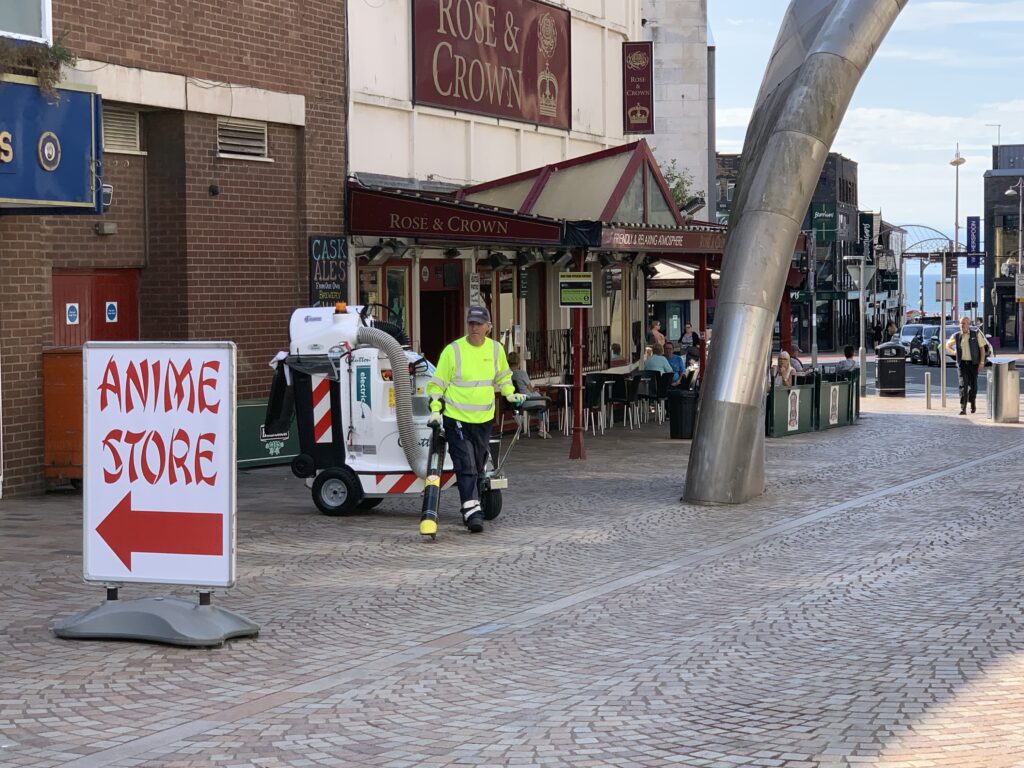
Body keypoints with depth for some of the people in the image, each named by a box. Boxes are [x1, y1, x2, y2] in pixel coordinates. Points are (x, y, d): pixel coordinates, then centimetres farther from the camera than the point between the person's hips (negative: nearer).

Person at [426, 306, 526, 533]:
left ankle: (471, 510, 25)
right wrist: (435, 409, -13)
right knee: (466, 467, -13)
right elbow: (437, 384, -4)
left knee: (478, 467, 13)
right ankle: (472, 511, -17)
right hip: (456, 419, -5)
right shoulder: (452, 350, -11)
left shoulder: (496, 349, 2)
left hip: (483, 420, 5)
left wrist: (510, 395, 5)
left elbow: (502, 377, 20)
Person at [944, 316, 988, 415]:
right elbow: (948, 345, 21)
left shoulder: (976, 334, -2)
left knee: (973, 385, 9)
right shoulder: (956, 336, 4)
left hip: (973, 363, 0)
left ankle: (972, 402, 37)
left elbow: (982, 348, 0)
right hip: (962, 364, 0)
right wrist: (953, 352, 2)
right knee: (963, 385, -12)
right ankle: (963, 408, -17)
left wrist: (982, 362, -8)